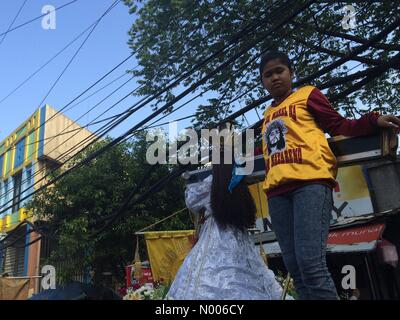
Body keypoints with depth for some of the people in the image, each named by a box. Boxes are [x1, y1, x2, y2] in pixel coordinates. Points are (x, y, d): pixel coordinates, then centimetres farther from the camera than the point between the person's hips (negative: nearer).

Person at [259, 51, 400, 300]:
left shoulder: (307, 95, 14)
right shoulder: (268, 114, 28)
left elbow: (341, 127, 9)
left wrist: (373, 121, -6)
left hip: (310, 181, -5)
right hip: (277, 190, 5)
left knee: (311, 263, -18)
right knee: (294, 267, 1)